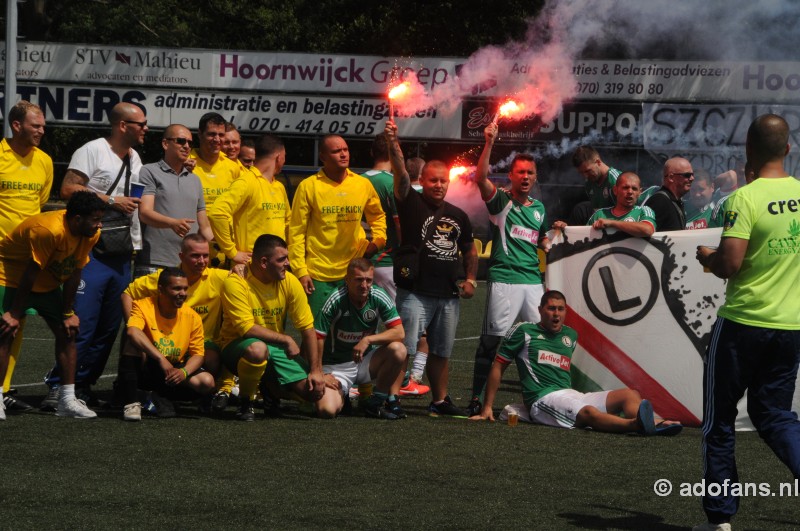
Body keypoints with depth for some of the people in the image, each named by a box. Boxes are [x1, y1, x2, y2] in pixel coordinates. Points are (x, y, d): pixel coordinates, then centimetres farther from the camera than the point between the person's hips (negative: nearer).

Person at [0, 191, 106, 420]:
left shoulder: (91, 235, -13)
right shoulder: (48, 230, -35)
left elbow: (74, 272, -4)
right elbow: (31, 273, -28)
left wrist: (67, 313, -1)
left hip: (47, 282, 7)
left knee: (67, 332, 0)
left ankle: (67, 399, 4)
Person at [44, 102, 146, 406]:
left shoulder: (135, 159, 19)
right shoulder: (93, 151, -6)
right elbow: (68, 189, -15)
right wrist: (111, 201, -14)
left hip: (122, 253, 8)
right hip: (92, 252, -8)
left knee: (109, 327, 6)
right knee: (82, 322, -13)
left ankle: (83, 385, 14)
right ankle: (57, 386, -8)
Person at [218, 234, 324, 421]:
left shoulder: (290, 282, -4)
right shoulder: (236, 283, -17)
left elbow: (307, 328, -2)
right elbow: (246, 328, -22)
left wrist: (316, 371, -6)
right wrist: (286, 339, -15)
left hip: (277, 346, 5)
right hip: (237, 345, -5)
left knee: (314, 391, -11)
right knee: (257, 349, -42)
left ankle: (271, 389, 24)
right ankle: (245, 402, -13)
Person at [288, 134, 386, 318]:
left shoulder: (363, 184, 4)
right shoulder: (308, 187, -5)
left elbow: (378, 216, 22)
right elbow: (296, 232, -3)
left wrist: (378, 240, 4)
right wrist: (300, 271, -8)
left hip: (354, 273, 3)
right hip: (319, 275, -3)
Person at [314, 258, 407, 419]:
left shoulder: (379, 296, -10)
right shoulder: (335, 301, -19)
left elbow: (399, 333, -15)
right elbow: (317, 339, -15)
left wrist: (368, 340, -26)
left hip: (366, 361, 3)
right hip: (336, 366, -3)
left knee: (398, 349, -26)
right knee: (327, 410, -27)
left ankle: (376, 402, -9)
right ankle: (343, 397, 13)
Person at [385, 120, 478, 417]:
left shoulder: (458, 215, 15)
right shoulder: (412, 204, -1)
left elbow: (470, 249, 26)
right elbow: (401, 174, -16)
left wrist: (471, 279, 13)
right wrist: (393, 143, -30)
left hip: (448, 294, 6)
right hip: (416, 292, -6)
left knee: (441, 352, 13)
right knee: (404, 348, -11)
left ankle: (440, 401, 22)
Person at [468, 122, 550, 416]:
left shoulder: (539, 208, 18)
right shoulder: (501, 200, 1)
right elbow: (481, 177, -17)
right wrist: (489, 143, -25)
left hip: (533, 279, 5)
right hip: (504, 279, -5)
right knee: (491, 340, -3)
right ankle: (477, 399, 2)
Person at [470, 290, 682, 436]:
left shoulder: (570, 336, 23)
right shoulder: (524, 332, 6)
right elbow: (498, 366, 8)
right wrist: (488, 408, 4)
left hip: (571, 396, 7)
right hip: (543, 399, -7)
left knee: (629, 394, -14)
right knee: (589, 412, -37)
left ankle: (652, 424, -46)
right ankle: (635, 424, -66)